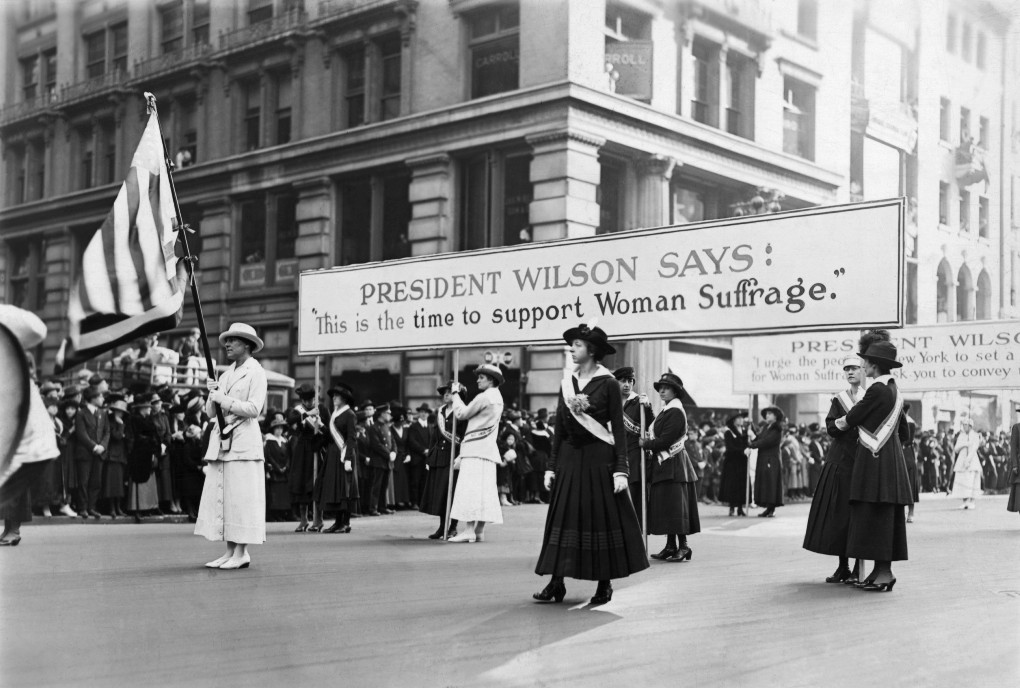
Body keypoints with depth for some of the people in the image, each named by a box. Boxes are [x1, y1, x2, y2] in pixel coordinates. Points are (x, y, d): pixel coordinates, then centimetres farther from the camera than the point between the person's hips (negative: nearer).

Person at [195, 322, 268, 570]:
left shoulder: (256, 372, -2)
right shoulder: (226, 373, 19)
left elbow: (254, 409, -13)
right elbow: (210, 411, 18)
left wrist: (223, 399, -10)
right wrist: (212, 394, -1)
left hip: (243, 441, -7)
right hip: (221, 441, 8)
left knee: (240, 497, -6)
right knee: (219, 496, 5)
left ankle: (241, 553, -2)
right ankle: (229, 552, 10)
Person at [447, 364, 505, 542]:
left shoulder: (484, 397, -11)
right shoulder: (497, 398, 17)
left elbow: (461, 413, -7)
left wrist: (456, 393, 3)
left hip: (476, 448, -9)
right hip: (488, 449, 9)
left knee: (470, 487, -12)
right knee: (484, 488, 7)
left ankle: (469, 530, -17)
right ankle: (479, 530, 8)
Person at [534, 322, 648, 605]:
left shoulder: (608, 383, -6)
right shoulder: (567, 383, 9)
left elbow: (618, 429, -7)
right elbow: (559, 428, 10)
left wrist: (621, 469, -13)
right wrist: (551, 466, 7)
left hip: (599, 458, -5)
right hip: (569, 458, 5)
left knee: (602, 517, 1)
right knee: (564, 518, 3)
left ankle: (605, 584, 12)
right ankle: (557, 582, 6)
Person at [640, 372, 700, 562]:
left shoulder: (675, 412, -14)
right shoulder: (666, 411, 17)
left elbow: (666, 440, -18)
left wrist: (646, 444, -8)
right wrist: (649, 442, 1)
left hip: (673, 465, -10)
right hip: (664, 464, 10)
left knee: (674, 505, -9)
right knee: (665, 506, 10)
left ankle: (683, 546, -6)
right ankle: (671, 546, 14)